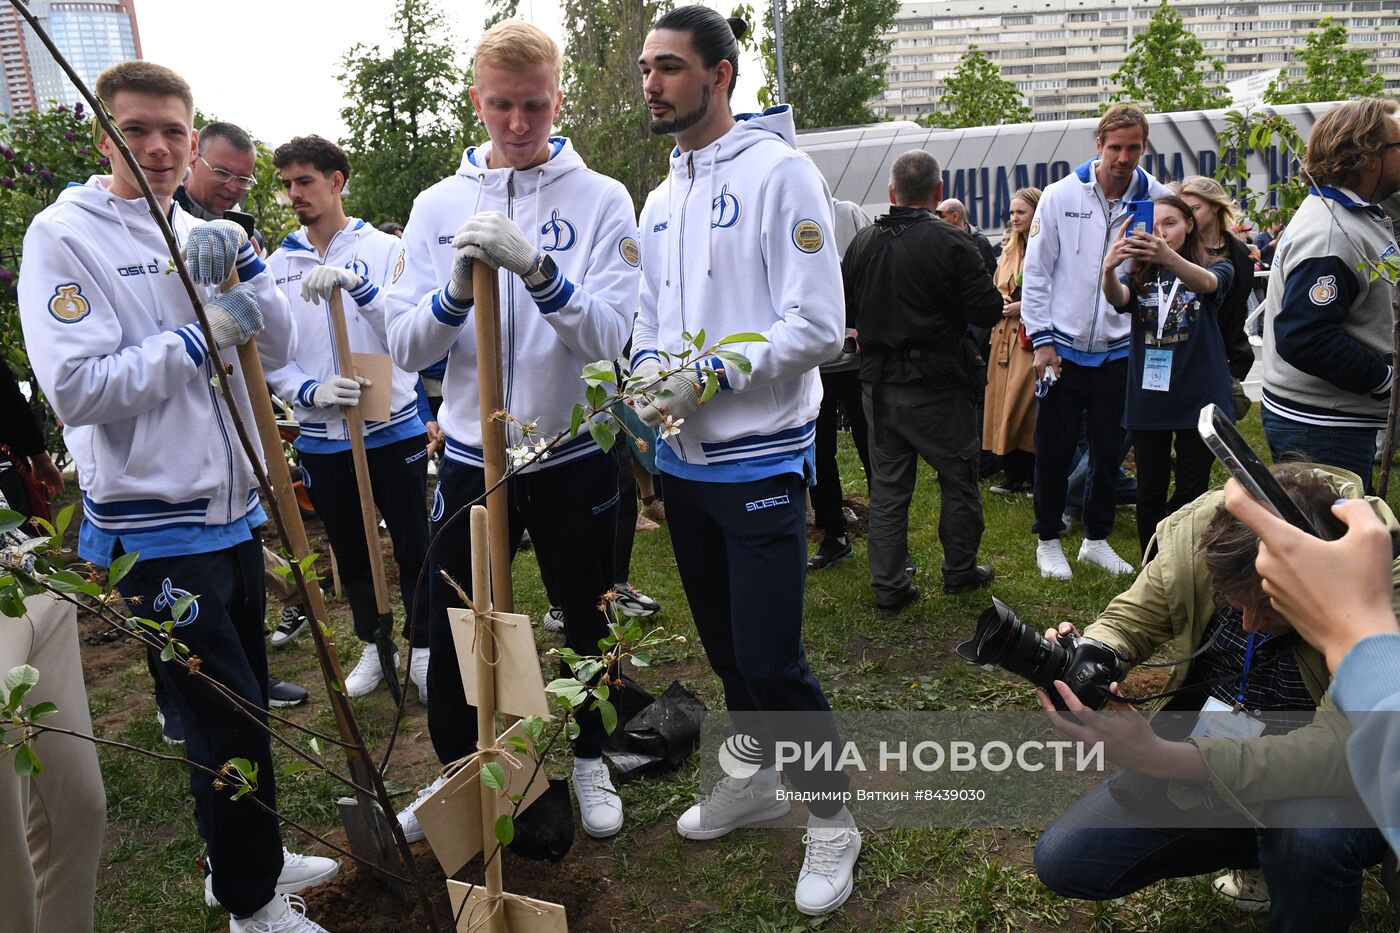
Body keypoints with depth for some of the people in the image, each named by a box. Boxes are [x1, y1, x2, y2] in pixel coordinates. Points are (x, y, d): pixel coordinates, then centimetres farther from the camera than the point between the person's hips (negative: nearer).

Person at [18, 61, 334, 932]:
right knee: (228, 718, -1)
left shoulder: (202, 235, 10)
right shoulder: (64, 235, -9)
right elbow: (76, 388, -18)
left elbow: (280, 347, 4)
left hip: (234, 510, 7)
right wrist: (196, 339, -18)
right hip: (154, 527, -7)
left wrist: (243, 267, -10)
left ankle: (247, 857, 39)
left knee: (244, 704, 19)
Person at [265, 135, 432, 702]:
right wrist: (311, 391, -17)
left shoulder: (385, 249, -3)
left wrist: (354, 283, -29)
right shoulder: (277, 266, 4)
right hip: (321, 438, 3)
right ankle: (372, 646, 33)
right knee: (350, 553, 15)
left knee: (413, 548, 6)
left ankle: (423, 651, 22)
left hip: (394, 427, -3)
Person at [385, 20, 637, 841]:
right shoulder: (438, 207, 2)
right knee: (453, 629, 11)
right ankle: (456, 773, 35)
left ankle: (591, 760, 39)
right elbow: (405, 348, -3)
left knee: (589, 622, 14)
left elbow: (608, 336, -16)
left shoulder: (601, 200, -5)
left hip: (575, 455, -1)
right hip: (473, 457, 2)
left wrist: (537, 269, -32)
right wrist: (455, 293, -23)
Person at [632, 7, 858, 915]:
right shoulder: (662, 200, 13)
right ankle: (759, 778, 39)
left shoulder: (778, 171, -11)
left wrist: (711, 377, -21)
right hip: (685, 460, 8)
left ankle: (832, 818, 17)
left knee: (773, 659, -5)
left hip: (760, 460, -7)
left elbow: (818, 325, -17)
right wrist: (648, 367, -5)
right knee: (724, 643, 18)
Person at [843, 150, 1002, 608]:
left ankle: (888, 585, 14)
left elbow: (845, 311, 7)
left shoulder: (862, 242, 2)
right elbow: (988, 311, -13)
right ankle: (960, 570, 26)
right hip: (936, 384, -4)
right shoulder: (951, 243, -12)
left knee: (887, 485, 10)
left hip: (878, 382, 4)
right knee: (959, 477, 14)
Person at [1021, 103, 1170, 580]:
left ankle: (1097, 538, 29)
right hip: (1064, 345, -2)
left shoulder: (1156, 198, -1)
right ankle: (1048, 540, 23)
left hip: (1119, 348, 2)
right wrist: (1041, 338, -6)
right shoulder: (1062, 195, -5)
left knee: (1109, 449, 11)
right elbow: (1036, 270, -2)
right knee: (1054, 449, 6)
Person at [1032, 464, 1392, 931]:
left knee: (1312, 834, -39)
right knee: (1061, 861, -3)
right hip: (1204, 762, 4)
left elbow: (1345, 744, -36)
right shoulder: (1197, 530, -18)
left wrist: (1162, 757, -47)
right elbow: (1128, 621, -2)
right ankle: (1270, 851, 14)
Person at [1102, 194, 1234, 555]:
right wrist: (1108, 269, -43)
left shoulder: (1215, 267, 0)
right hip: (1148, 398, 2)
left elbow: (1207, 283, -25)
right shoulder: (1139, 273, 5)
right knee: (1150, 492, 8)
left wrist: (1168, 257, -47)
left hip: (1199, 397, -2)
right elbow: (1117, 297, -18)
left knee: (1191, 492, 4)